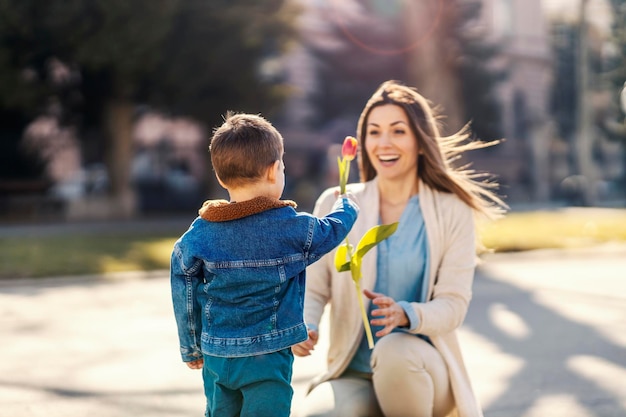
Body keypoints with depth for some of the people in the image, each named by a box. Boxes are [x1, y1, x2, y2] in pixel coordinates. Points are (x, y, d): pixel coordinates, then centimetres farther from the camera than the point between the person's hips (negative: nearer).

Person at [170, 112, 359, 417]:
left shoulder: (199, 234, -4)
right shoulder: (294, 228, -12)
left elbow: (185, 295, 2)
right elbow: (333, 230, 7)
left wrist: (191, 348, 15)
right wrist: (346, 205, 30)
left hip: (216, 356, 4)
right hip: (267, 358, -4)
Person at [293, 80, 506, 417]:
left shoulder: (452, 213, -1)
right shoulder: (336, 205, 4)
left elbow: (453, 305, -6)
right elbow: (312, 289, 4)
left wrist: (404, 314, -28)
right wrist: (302, 325, -20)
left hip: (423, 371, -1)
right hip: (353, 376, 1)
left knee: (396, 351, -37)